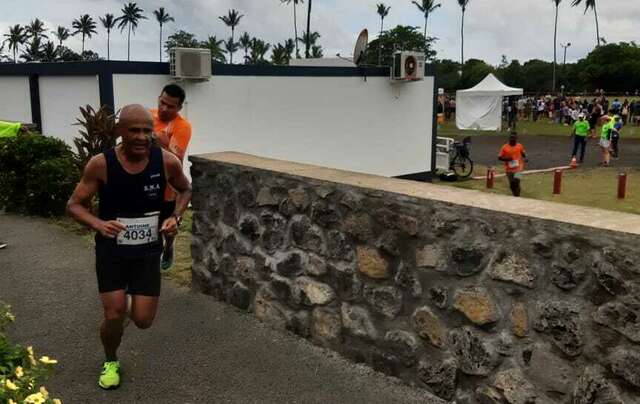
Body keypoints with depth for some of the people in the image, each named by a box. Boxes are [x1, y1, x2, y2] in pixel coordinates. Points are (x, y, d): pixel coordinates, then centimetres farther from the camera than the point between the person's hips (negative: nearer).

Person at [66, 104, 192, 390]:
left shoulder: (167, 162, -16)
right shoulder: (100, 164, -19)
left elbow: (185, 190, 6)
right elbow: (74, 205, -9)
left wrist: (176, 217, -13)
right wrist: (98, 224, -29)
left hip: (148, 252, 1)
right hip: (111, 251, -1)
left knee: (143, 320, 2)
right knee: (114, 315, -5)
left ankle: (133, 303, 42)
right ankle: (110, 362, 29)